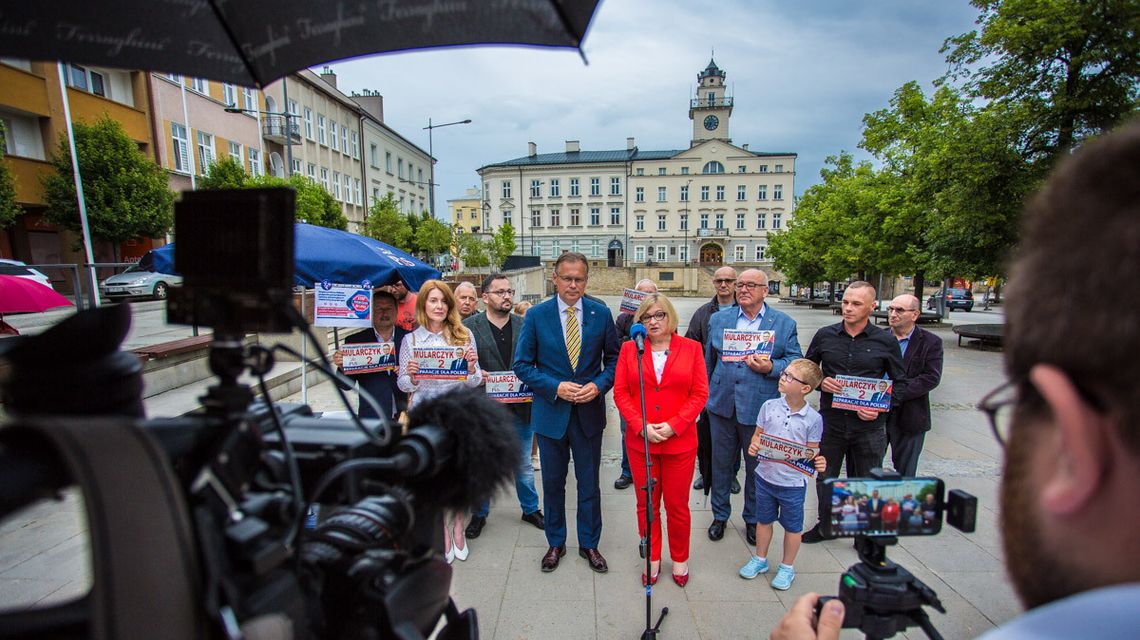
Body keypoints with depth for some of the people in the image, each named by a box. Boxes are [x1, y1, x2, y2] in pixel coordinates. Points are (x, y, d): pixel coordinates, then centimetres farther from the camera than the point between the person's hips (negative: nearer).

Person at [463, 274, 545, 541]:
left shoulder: (525, 325, 1)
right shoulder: (468, 327, -5)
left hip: (520, 408, 2)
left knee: (524, 466, 17)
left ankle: (530, 509, 37)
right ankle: (479, 514, 35)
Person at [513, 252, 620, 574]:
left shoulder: (601, 314, -3)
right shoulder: (536, 315, -7)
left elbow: (614, 359, 4)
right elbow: (522, 364, -5)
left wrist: (598, 386, -13)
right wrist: (556, 387, -17)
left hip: (589, 411, 1)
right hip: (550, 411, 0)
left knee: (589, 483, 14)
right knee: (553, 482, 15)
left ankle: (589, 543, 35)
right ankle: (556, 543, 37)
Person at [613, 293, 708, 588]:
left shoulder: (691, 348, -1)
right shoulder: (629, 348, 0)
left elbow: (700, 394, -3)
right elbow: (620, 392, -1)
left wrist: (673, 425, -13)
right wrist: (642, 426, -13)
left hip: (680, 442, -1)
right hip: (640, 441, 1)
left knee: (677, 505, 13)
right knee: (646, 505, 15)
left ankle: (680, 559, 37)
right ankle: (653, 559, 35)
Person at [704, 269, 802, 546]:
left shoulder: (785, 324, 0)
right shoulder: (718, 319, 5)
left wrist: (770, 367, -19)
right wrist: (705, 396, 13)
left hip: (759, 408, -1)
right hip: (722, 405, 2)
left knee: (757, 467, 14)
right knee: (721, 464, 14)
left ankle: (753, 519, 35)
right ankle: (720, 515, 34)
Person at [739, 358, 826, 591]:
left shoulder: (813, 419, -12)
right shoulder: (769, 406, -7)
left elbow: (812, 451, -1)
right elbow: (757, 435, 3)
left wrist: (817, 463, -22)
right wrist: (753, 446, -17)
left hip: (793, 482, -2)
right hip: (765, 476, 2)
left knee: (792, 526, 16)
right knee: (764, 520, 20)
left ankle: (787, 567, 38)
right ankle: (760, 559, 41)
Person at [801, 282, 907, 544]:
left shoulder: (886, 341, -3)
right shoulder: (824, 335, 0)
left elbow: (900, 383, 4)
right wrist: (821, 382, -10)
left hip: (869, 426, -1)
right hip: (830, 422, 2)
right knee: (825, 478, 16)